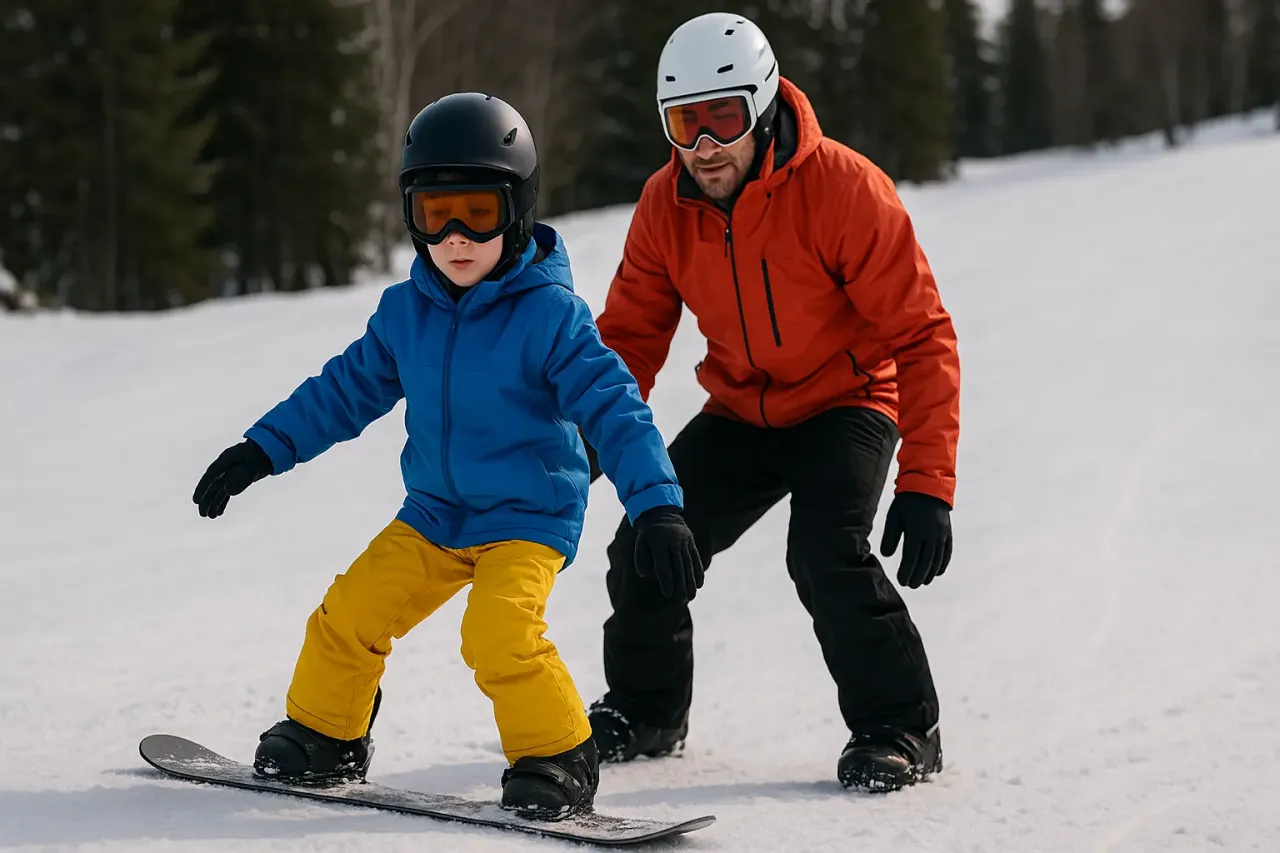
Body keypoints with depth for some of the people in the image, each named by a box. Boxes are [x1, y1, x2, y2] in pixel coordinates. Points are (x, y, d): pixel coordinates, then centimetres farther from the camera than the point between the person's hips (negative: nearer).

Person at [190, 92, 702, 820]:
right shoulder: (405, 311, 1)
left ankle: (559, 758, -8)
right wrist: (261, 450, 8)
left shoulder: (551, 314, -16)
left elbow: (613, 408, -19)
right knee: (348, 616, 0)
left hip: (529, 519, -6)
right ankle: (325, 739, 23)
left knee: (499, 633, -26)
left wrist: (657, 505, -28)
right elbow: (346, 390, 12)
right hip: (434, 514, 6)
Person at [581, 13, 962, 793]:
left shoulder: (843, 189, -26)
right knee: (647, 553, -3)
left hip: (844, 404, -5)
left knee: (827, 555, -27)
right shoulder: (665, 206, -11)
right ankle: (646, 710, 23)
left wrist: (927, 484, -30)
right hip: (739, 414, 5)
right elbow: (629, 334, 0)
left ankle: (901, 729, -8)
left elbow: (921, 338, -24)